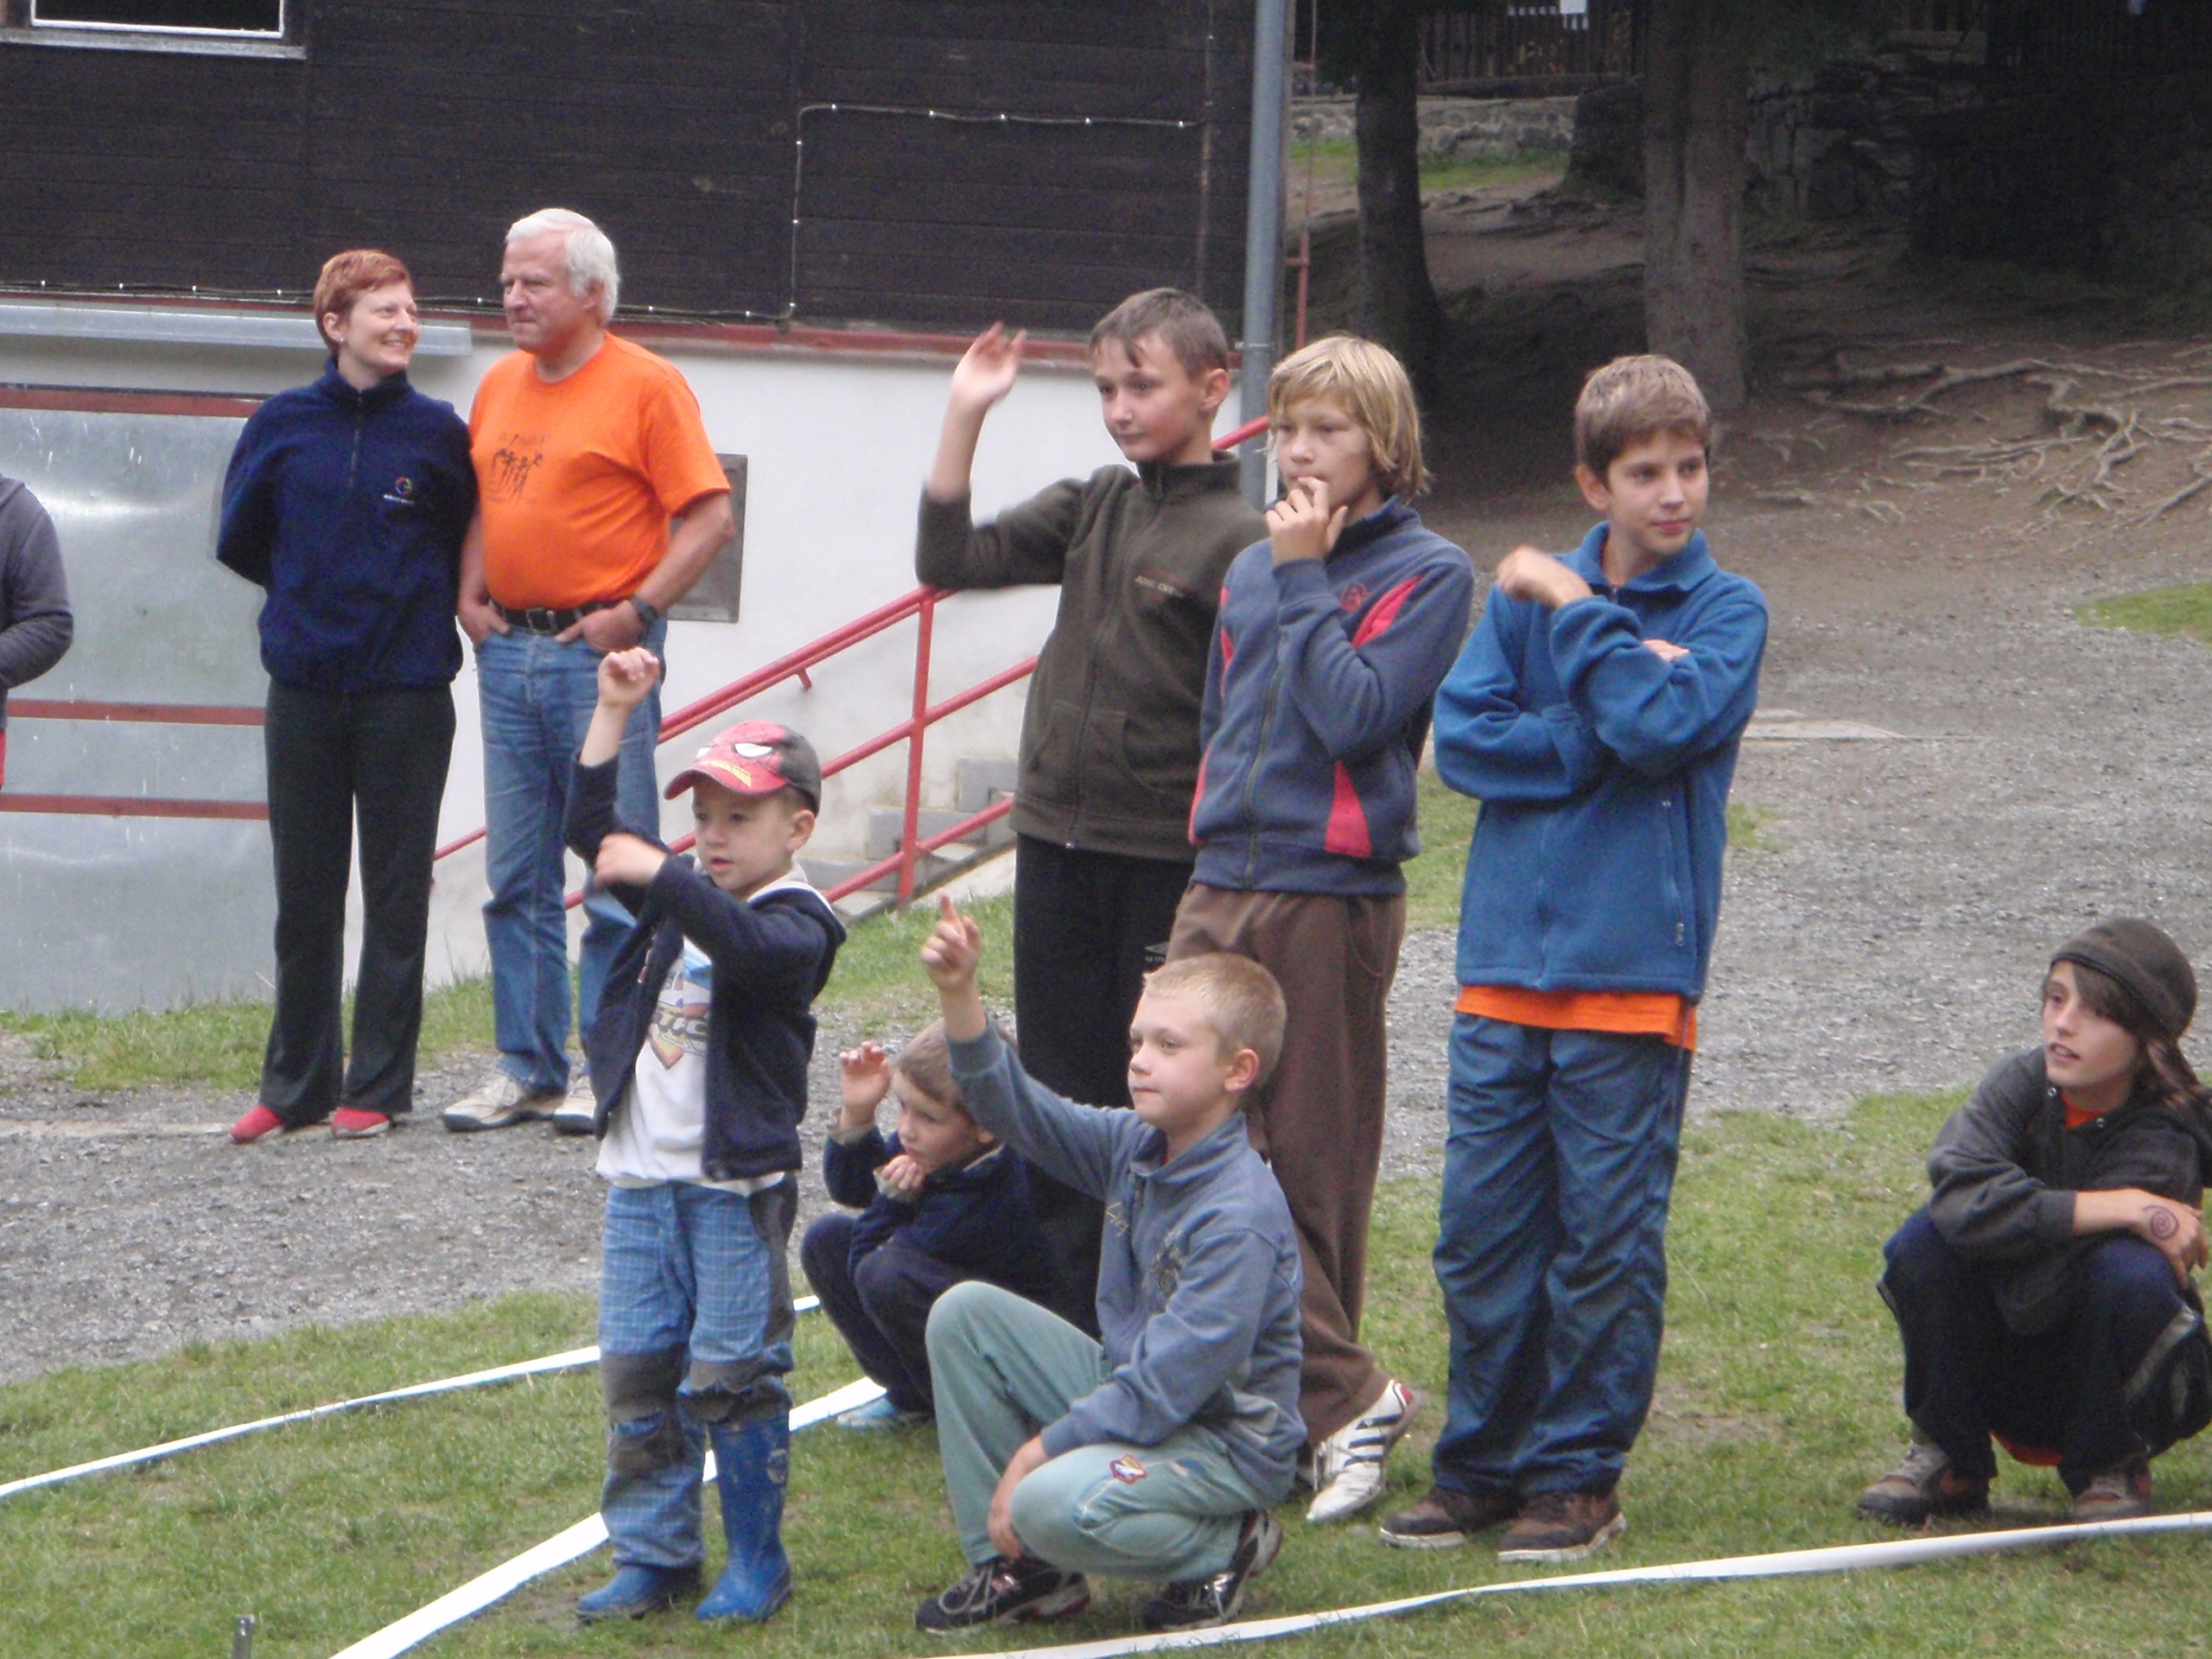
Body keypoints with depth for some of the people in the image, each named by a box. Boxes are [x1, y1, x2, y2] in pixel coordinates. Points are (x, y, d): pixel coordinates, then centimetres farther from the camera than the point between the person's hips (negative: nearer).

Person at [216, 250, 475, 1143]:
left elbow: (469, 546, 10)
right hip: (304, 690, 2)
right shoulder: (281, 425, 3)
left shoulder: (436, 431, -1)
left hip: (407, 692, -2)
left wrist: (412, 604, 7)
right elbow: (239, 541, 14)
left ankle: (378, 1086, 7)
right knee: (305, 896, 7)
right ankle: (295, 1084, 15)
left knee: (396, 895, 2)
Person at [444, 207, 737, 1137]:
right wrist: (470, 597, 9)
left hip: (600, 651, -6)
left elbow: (709, 517, -9)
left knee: (619, 876, -3)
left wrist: (636, 612, -14)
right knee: (516, 875, 8)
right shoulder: (500, 383, 15)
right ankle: (527, 1068, 14)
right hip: (509, 649, 7)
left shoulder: (645, 384, -5)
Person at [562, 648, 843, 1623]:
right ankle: (653, 1554, 16)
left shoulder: (796, 924, -9)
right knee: (635, 1370, 7)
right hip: (641, 1178, 7)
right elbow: (592, 828, 16)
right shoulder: (679, 900, 14)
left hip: (736, 1185, -7)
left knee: (730, 1375, -4)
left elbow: (750, 945, -31)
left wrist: (660, 875, -34)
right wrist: (613, 711, 10)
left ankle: (756, 1562, 6)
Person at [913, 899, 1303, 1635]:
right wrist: (959, 995, -13)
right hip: (1126, 1394, 9)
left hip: (1224, 1442, -9)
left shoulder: (1241, 1216, -26)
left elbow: (1168, 1386, -27)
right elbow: (1018, 1110, 2)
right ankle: (1014, 1566, 3)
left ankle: (1227, 1545, -3)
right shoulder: (1137, 1147, -1)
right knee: (964, 1313, -1)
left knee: (1055, 1505, -33)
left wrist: (1038, 1450, -23)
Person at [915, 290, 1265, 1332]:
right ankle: (1072, 1332, 18)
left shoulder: (1238, 541, -11)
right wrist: (964, 418, -1)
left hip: (1167, 866, -7)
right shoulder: (1092, 509, 10)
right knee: (1059, 1102, 10)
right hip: (1057, 853, 7)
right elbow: (951, 560, 5)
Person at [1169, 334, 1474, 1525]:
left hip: (1332, 896, -6)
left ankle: (1325, 1403, 8)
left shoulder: (1427, 573, -3)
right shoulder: (1251, 570, 16)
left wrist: (1304, 580, -11)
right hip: (1220, 890, 6)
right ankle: (1345, 1400, 3)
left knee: (1312, 1161, -2)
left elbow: (1355, 712, -16)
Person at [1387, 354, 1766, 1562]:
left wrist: (1578, 612, -7)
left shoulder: (1726, 610, 2)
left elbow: (1664, 726, -16)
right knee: (1481, 1234, 6)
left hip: (1632, 973, -3)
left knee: (1605, 1242, 1)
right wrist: (1597, 736, -11)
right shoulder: (1527, 595, 10)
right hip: (1506, 963, 3)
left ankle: (1580, 1473, 10)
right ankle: (1481, 1462, 16)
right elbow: (1462, 735, -1)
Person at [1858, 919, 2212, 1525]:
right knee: (1924, 1242, -22)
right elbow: (1961, 1197, -35)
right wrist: (2120, 1209, -33)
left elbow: (2033, 1298, -30)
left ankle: (2112, 1470, -7)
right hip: (2011, 1381, 3)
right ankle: (1948, 1459, -5)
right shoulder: (2026, 1084, -11)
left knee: (2128, 1270, -33)